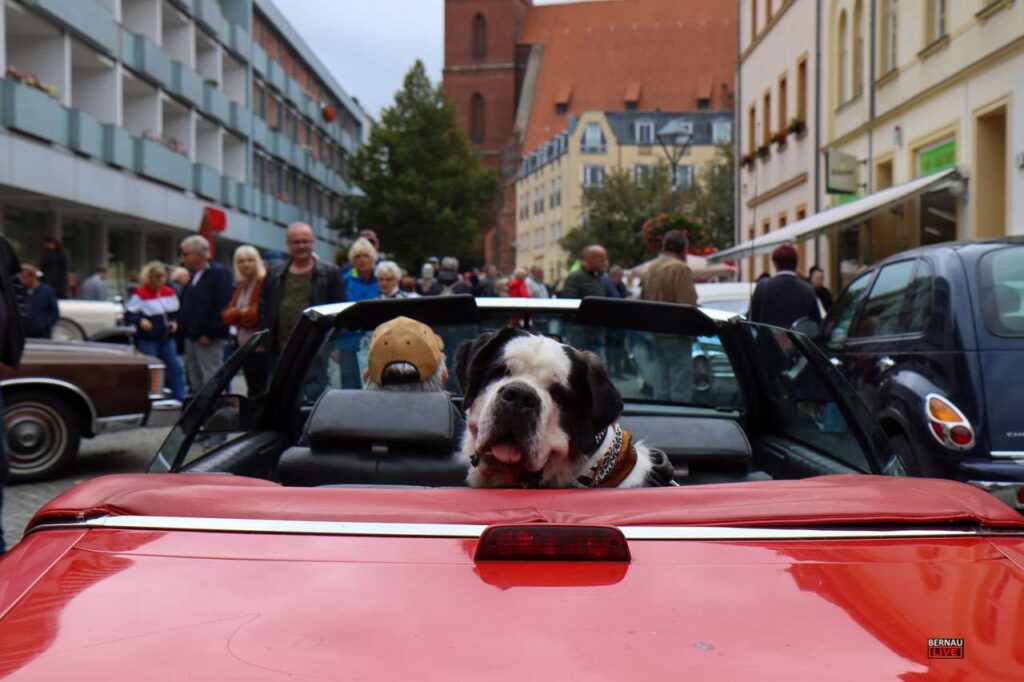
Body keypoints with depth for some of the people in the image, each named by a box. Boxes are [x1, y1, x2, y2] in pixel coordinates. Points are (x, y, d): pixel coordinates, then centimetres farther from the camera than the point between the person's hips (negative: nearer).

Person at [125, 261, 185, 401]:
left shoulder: (169, 292, 8)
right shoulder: (140, 293, -9)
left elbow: (176, 313, 20)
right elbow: (128, 315, -11)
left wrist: (174, 322, 0)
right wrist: (140, 321, -29)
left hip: (166, 338, 5)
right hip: (147, 340, -5)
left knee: (175, 368, 4)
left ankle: (180, 398, 10)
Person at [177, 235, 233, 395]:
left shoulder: (219, 273, -10)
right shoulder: (194, 275, 17)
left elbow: (223, 307, -18)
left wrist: (209, 333, -20)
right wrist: (181, 324, 12)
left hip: (209, 340, -9)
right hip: (192, 338, 9)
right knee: (195, 381, 14)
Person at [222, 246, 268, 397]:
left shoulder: (265, 282, -10)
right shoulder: (241, 286, 18)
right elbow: (226, 314, 13)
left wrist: (242, 314, -3)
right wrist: (241, 312, -9)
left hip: (261, 346, -8)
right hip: (245, 344, 8)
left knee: (259, 387, -9)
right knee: (252, 388, 13)